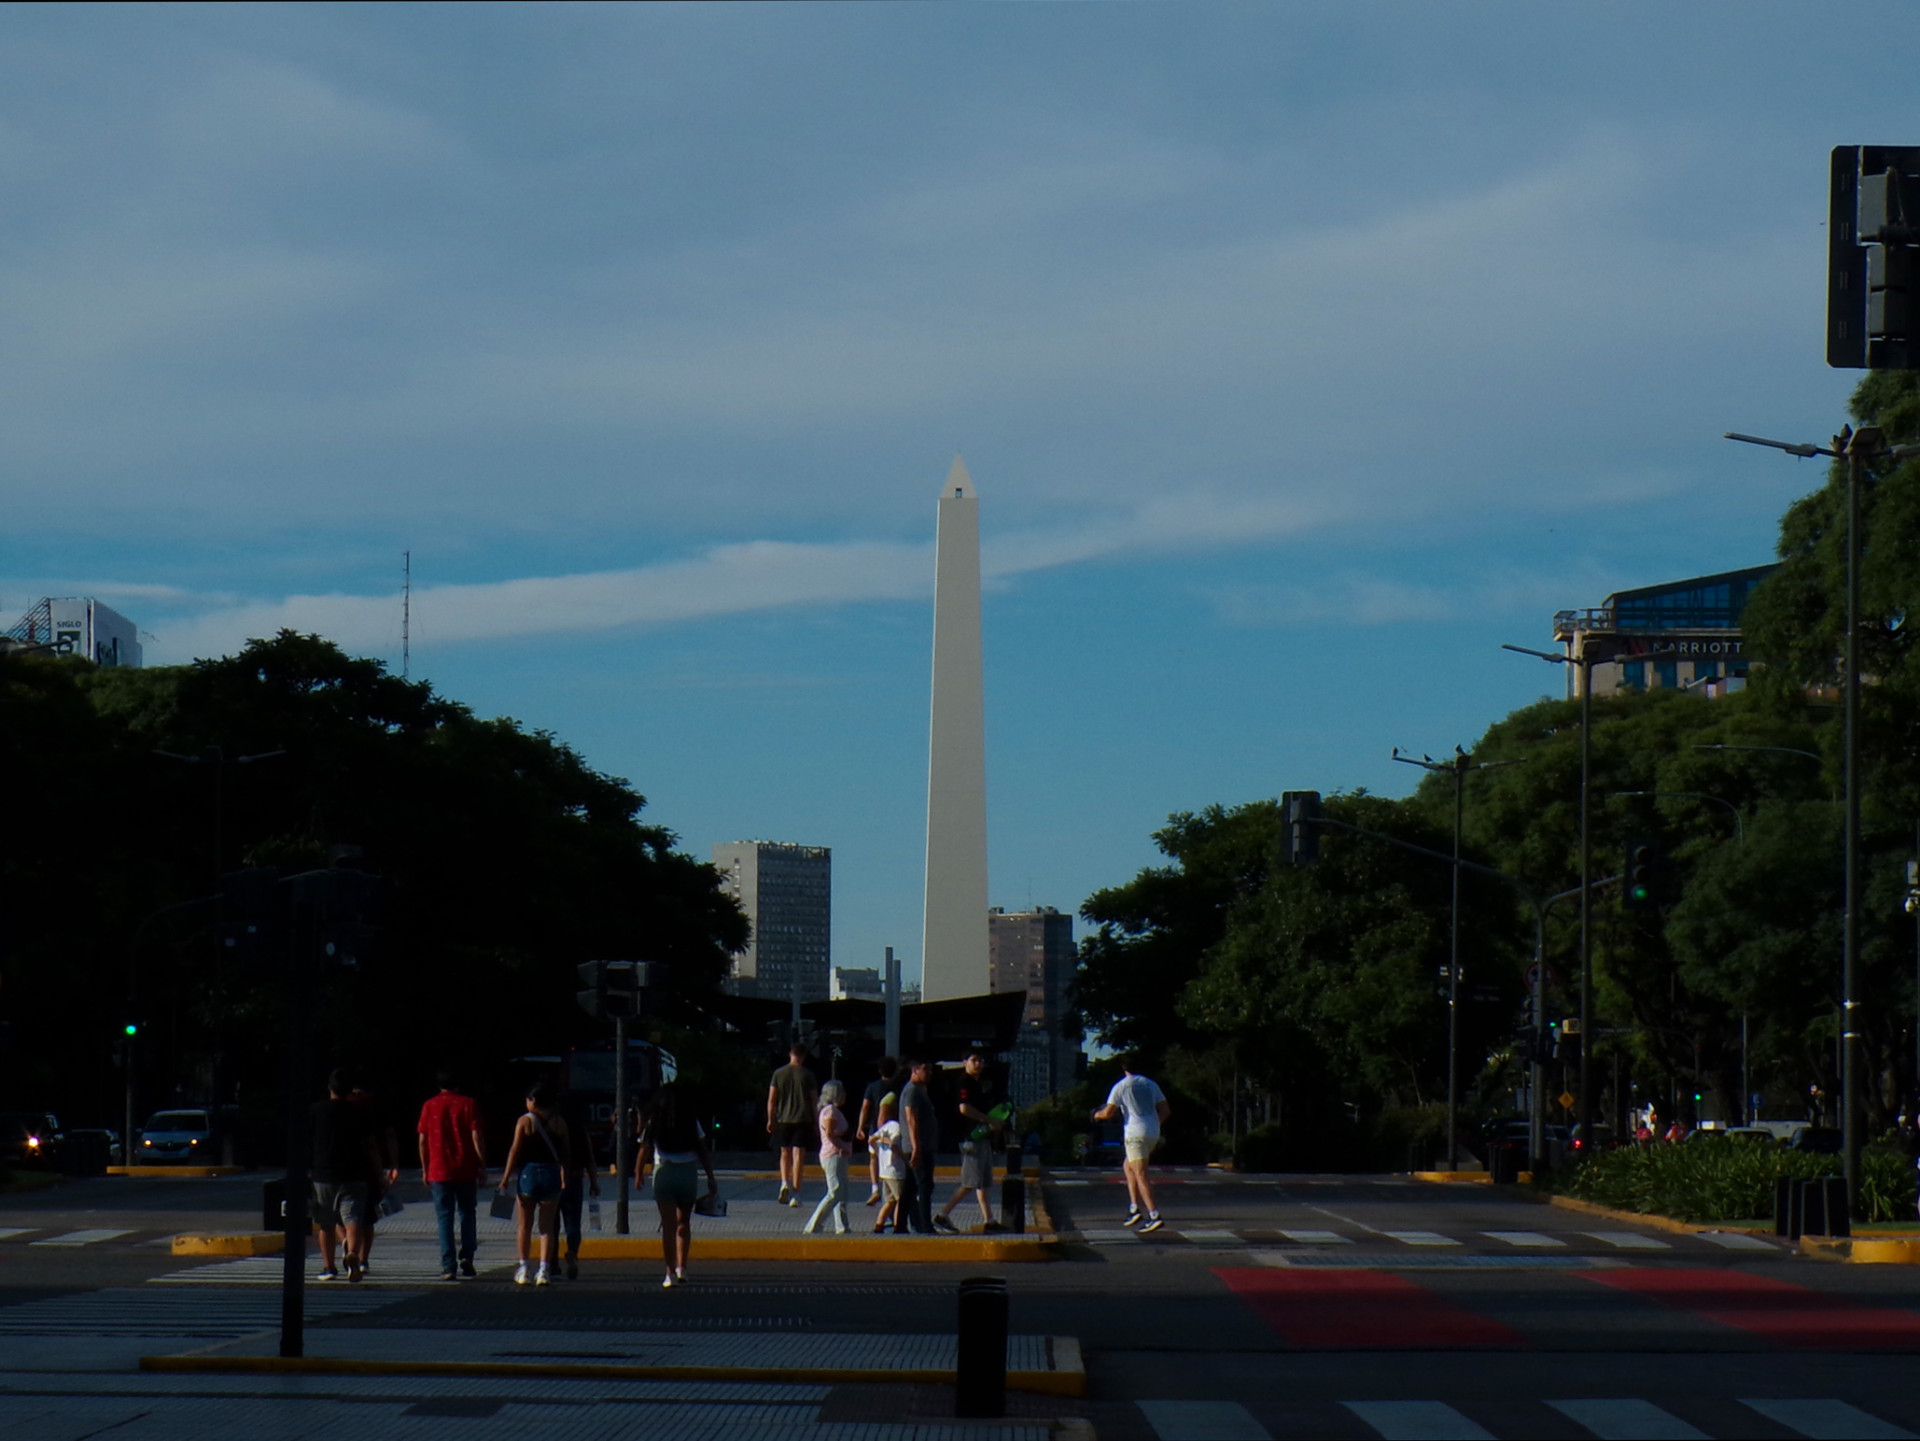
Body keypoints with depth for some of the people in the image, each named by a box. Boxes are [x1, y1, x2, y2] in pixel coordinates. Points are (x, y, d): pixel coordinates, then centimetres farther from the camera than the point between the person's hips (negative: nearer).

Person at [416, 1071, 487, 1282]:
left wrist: (425, 1170, 12)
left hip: (439, 1171, 0)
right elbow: (476, 1136, -5)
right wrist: (482, 1166, -1)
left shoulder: (430, 1106, 4)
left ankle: (448, 1266, -4)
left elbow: (423, 1140, 4)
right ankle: (466, 1256, -2)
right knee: (467, 1214, 14)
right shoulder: (468, 1104, 0)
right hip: (466, 1170, 0)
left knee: (444, 1218, 2)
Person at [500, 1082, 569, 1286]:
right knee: (547, 1226, 5)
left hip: (528, 1172, -2)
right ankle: (544, 1270, -4)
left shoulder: (525, 1121, -5)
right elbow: (564, 1154, 6)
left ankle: (524, 1269, 9)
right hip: (552, 1174, 2)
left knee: (524, 1225, 9)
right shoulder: (559, 1123, 4)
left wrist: (506, 1177, -2)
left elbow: (515, 1151, -7)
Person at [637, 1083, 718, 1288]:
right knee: (684, 1223, 16)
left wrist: (638, 1173, 12)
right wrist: (711, 1179, 2)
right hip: (688, 1172, 1)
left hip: (663, 1171, -1)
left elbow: (645, 1151, -1)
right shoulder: (691, 1123, 2)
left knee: (668, 1225, 0)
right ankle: (681, 1268, 9)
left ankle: (671, 1273, -5)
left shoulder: (653, 1124, 0)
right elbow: (704, 1151, 0)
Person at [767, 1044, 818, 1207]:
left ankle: (784, 1183, -7)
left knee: (785, 1153, 15)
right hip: (803, 1120, -2)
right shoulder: (807, 1075, -2)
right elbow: (815, 1100, 0)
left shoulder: (779, 1074, 2)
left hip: (783, 1120, 2)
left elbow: (771, 1099, 2)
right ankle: (795, 1193, -5)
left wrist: (770, 1119, 10)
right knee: (798, 1155, -1)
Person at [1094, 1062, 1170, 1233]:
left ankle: (1154, 1216, -20)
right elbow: (1165, 1110, 13)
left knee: (1141, 1176, -9)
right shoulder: (1150, 1084, 13)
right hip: (1153, 1134, 7)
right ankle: (1134, 1208, 14)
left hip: (1135, 1134, -7)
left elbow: (1108, 1113, -5)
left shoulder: (1120, 1087, -3)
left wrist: (1097, 1115, 17)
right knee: (1128, 1166, 24)